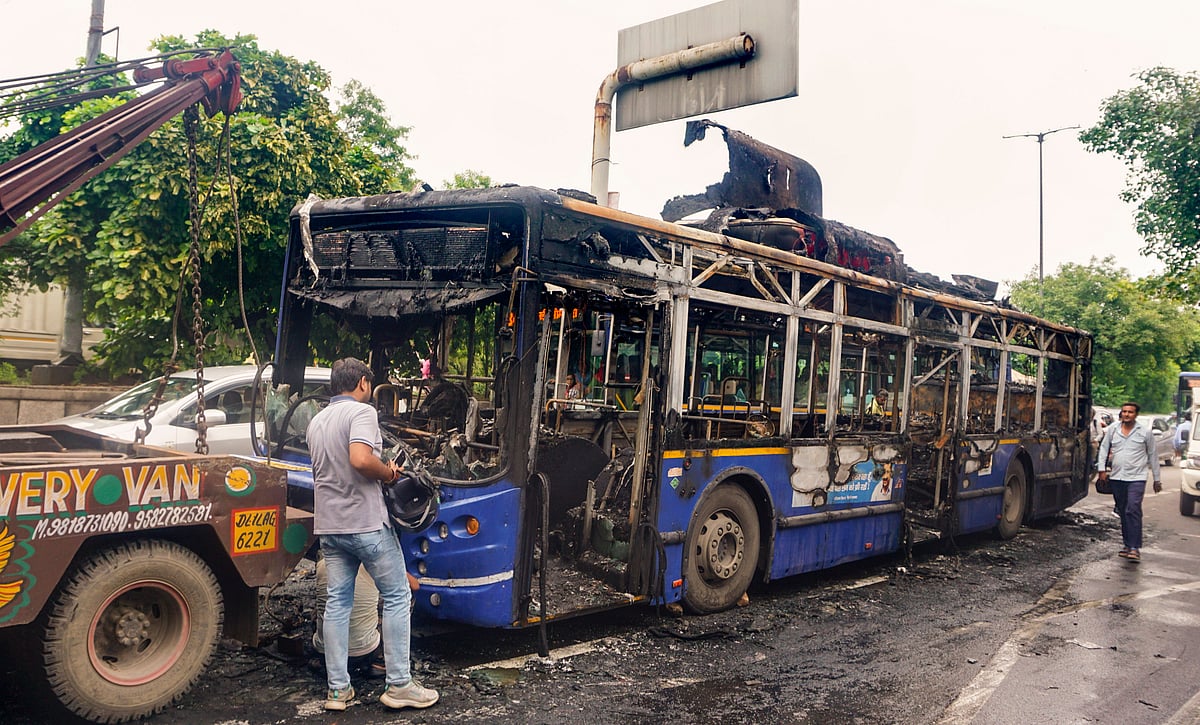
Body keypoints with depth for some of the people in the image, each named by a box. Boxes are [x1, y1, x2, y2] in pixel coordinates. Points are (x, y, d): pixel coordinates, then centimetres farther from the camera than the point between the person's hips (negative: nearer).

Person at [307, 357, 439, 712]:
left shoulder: (316, 422, 15)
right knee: (396, 596, 4)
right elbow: (361, 459, -28)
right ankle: (399, 685, 7)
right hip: (365, 522, -8)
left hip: (328, 525, 8)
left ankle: (337, 689, 14)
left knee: (337, 602, 10)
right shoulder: (362, 411, -11)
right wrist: (388, 472, -10)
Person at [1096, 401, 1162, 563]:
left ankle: (1135, 548, -15)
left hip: (1136, 478, -4)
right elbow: (1104, 448, 13)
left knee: (1133, 511, -14)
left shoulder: (1145, 432, 2)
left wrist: (1157, 479, 10)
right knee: (1123, 512, 10)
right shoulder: (1112, 430, 8)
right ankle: (1127, 544, 19)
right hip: (1116, 477, 4)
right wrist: (1102, 468, 2)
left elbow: (1153, 455, 8)